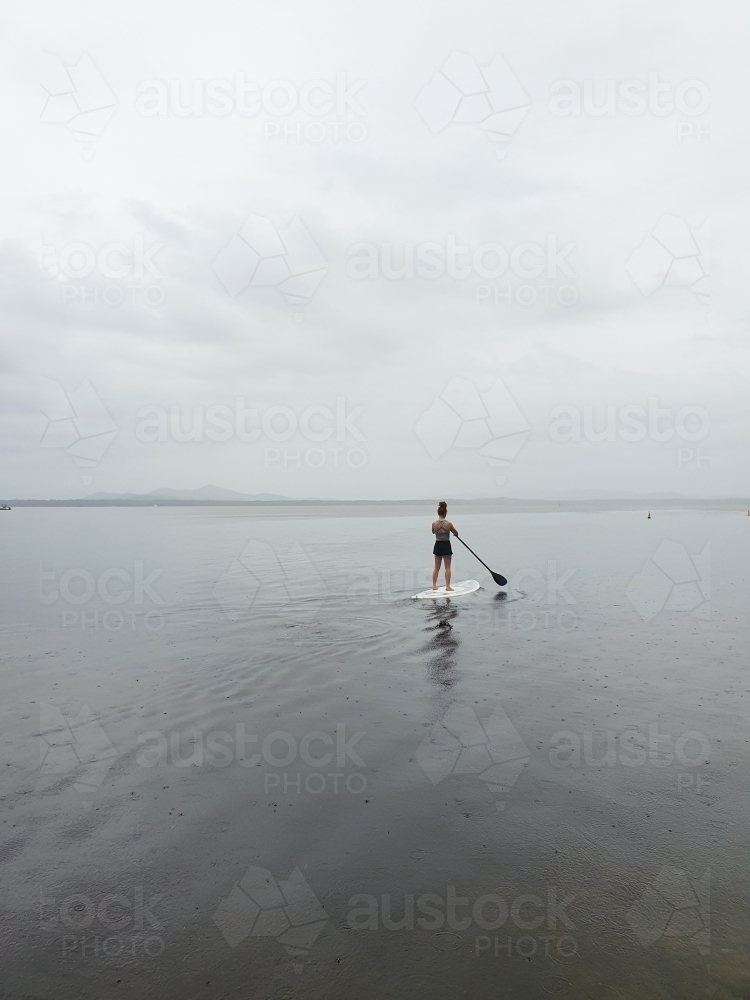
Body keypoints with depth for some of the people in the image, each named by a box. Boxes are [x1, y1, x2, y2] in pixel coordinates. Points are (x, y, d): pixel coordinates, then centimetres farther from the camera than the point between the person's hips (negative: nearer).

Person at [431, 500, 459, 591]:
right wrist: (456, 533, 27)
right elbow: (456, 532, 4)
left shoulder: (434, 524, -9)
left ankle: (434, 585, 16)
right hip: (446, 546, -3)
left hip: (438, 545, 3)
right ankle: (448, 586, 4)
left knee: (436, 567, 14)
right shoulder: (448, 524, -14)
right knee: (447, 567, 5)